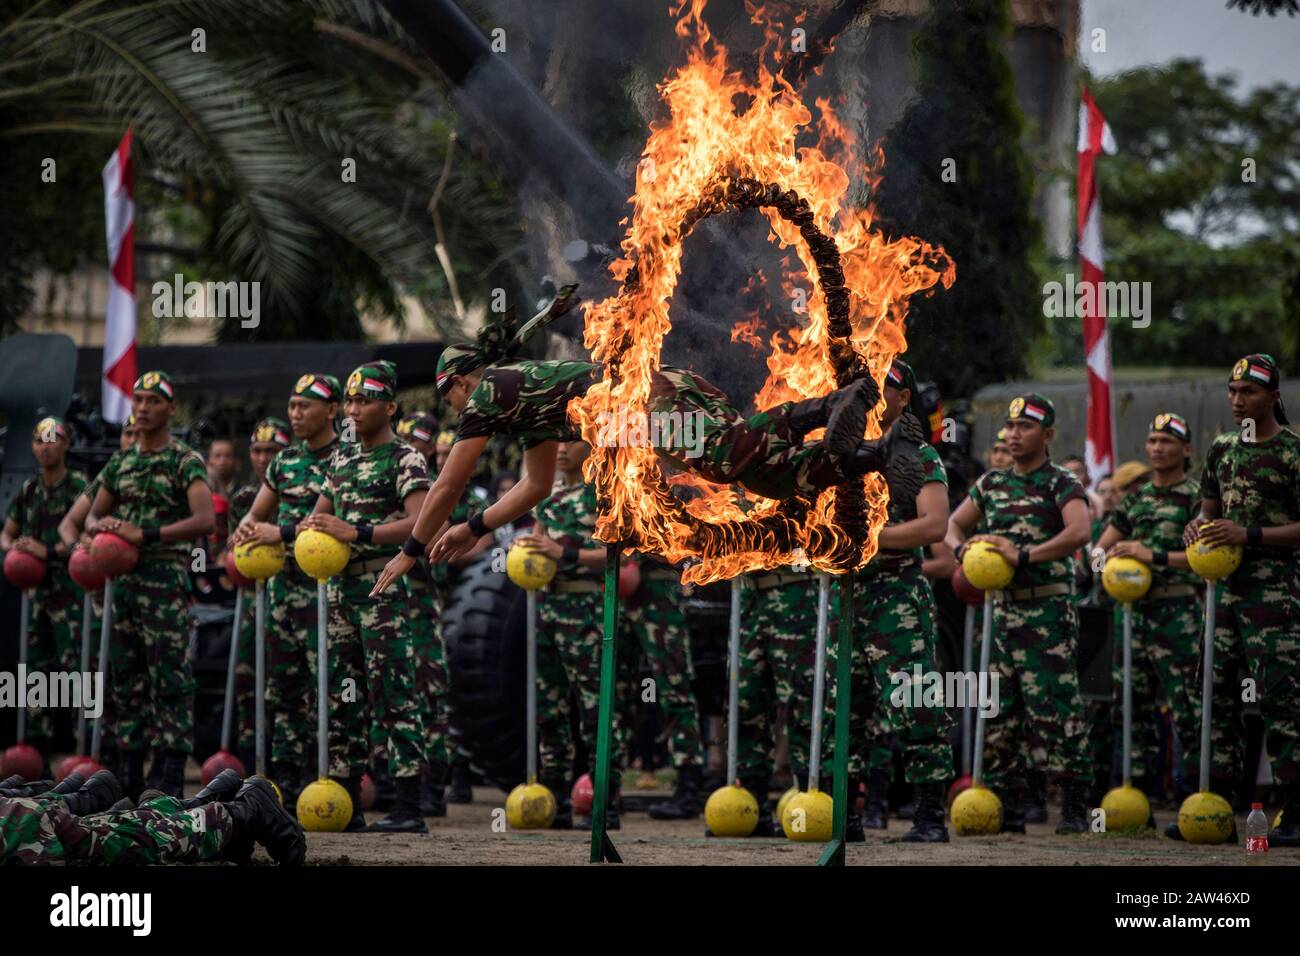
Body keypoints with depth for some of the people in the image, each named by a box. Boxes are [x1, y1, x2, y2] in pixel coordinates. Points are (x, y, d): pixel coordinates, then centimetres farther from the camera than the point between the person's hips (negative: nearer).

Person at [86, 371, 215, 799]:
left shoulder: (186, 461, -6)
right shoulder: (120, 463, 15)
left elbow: (205, 520, -19)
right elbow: (93, 515, 24)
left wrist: (144, 535, -24)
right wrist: (101, 526, -2)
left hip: (167, 579, -7)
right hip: (124, 580, 7)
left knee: (171, 681, -9)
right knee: (126, 680, 10)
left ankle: (171, 784, -10)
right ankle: (128, 779, 16)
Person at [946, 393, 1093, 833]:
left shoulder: (1060, 483, -6)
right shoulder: (992, 483, 14)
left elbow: (1079, 531, -23)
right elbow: (954, 523, 22)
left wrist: (1024, 556, -28)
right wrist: (962, 549, -1)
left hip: (1047, 610, -7)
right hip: (1003, 607, 7)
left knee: (1055, 707, -9)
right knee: (1000, 709, 7)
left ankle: (1075, 808, -4)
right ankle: (1008, 808, 14)